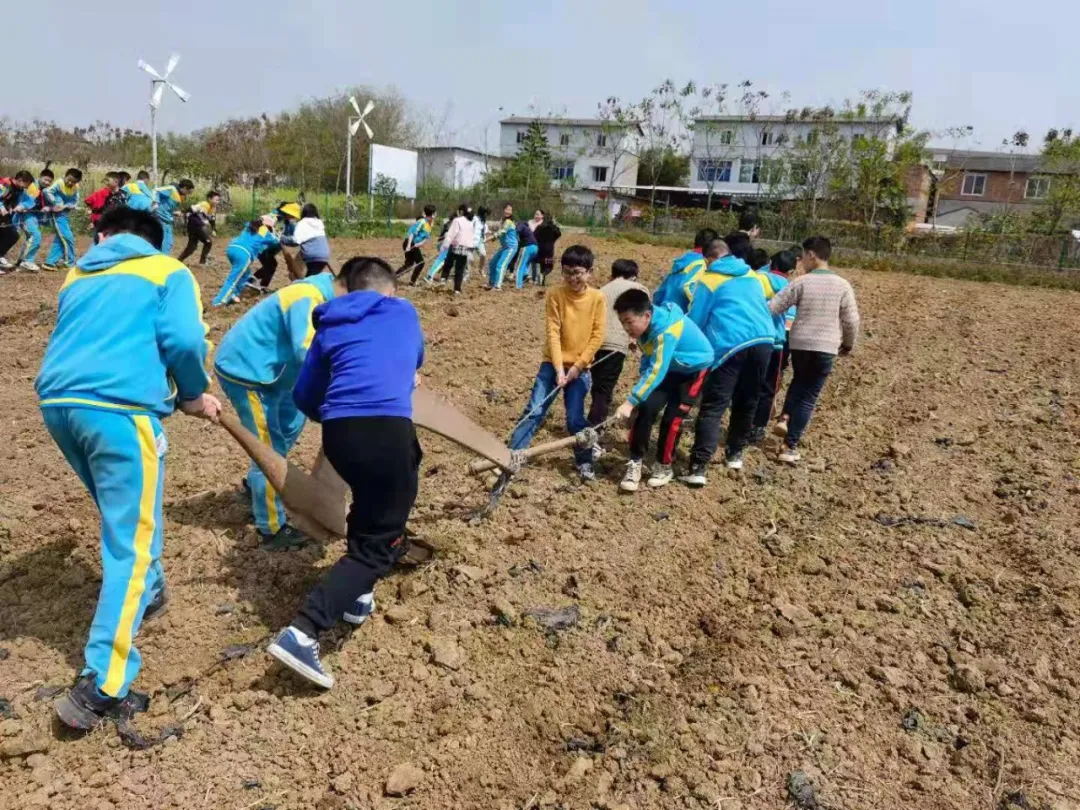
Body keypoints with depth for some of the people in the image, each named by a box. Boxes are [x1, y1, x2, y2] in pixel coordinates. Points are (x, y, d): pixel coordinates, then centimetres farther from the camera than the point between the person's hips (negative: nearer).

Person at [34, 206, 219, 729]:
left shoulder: (77, 277, 26)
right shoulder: (168, 271, 11)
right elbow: (183, 340, -6)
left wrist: (175, 394, 25)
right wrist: (193, 396, 11)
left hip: (57, 402, 6)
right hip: (120, 409, -6)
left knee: (124, 519, 28)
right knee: (131, 543, -3)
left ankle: (148, 593, 45)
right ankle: (101, 686, -8)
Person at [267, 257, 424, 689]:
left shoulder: (331, 327, 23)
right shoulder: (405, 313, 21)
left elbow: (304, 395, 22)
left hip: (337, 430, 4)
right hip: (386, 427, -4)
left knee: (371, 512, 31)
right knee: (378, 543, 1)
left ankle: (357, 596, 37)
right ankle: (302, 633, -11)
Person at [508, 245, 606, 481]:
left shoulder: (597, 298, -6)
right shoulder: (555, 295, -7)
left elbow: (597, 336, -5)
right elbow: (552, 333, -10)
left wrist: (578, 365, -11)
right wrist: (559, 368, -17)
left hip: (580, 367, 0)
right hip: (553, 363, 0)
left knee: (575, 418, 0)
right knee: (534, 411, -3)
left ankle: (584, 461, 19)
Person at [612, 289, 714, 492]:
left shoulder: (667, 330, -37)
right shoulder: (646, 325, -14)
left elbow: (657, 372, -43)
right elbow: (649, 363, 1)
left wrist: (630, 402, -47)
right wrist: (638, 398, -7)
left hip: (695, 369, -6)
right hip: (670, 367, 6)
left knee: (673, 417, -11)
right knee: (645, 408, -11)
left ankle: (664, 467, 10)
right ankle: (635, 463, -2)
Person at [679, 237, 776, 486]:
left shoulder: (708, 280, 6)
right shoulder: (754, 276, 21)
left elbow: (696, 320, 7)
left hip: (731, 346, -5)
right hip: (763, 341, 5)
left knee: (713, 406, -8)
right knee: (747, 402, 20)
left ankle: (698, 467, -16)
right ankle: (735, 453, 32)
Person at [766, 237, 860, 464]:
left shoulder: (801, 282, -5)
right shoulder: (842, 285, -3)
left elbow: (772, 308, -7)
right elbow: (851, 321, -1)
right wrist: (848, 344, 15)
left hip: (799, 344, 1)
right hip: (826, 348, -1)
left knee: (799, 381, 31)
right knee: (808, 397, 6)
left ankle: (785, 417, 12)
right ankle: (790, 447, 4)